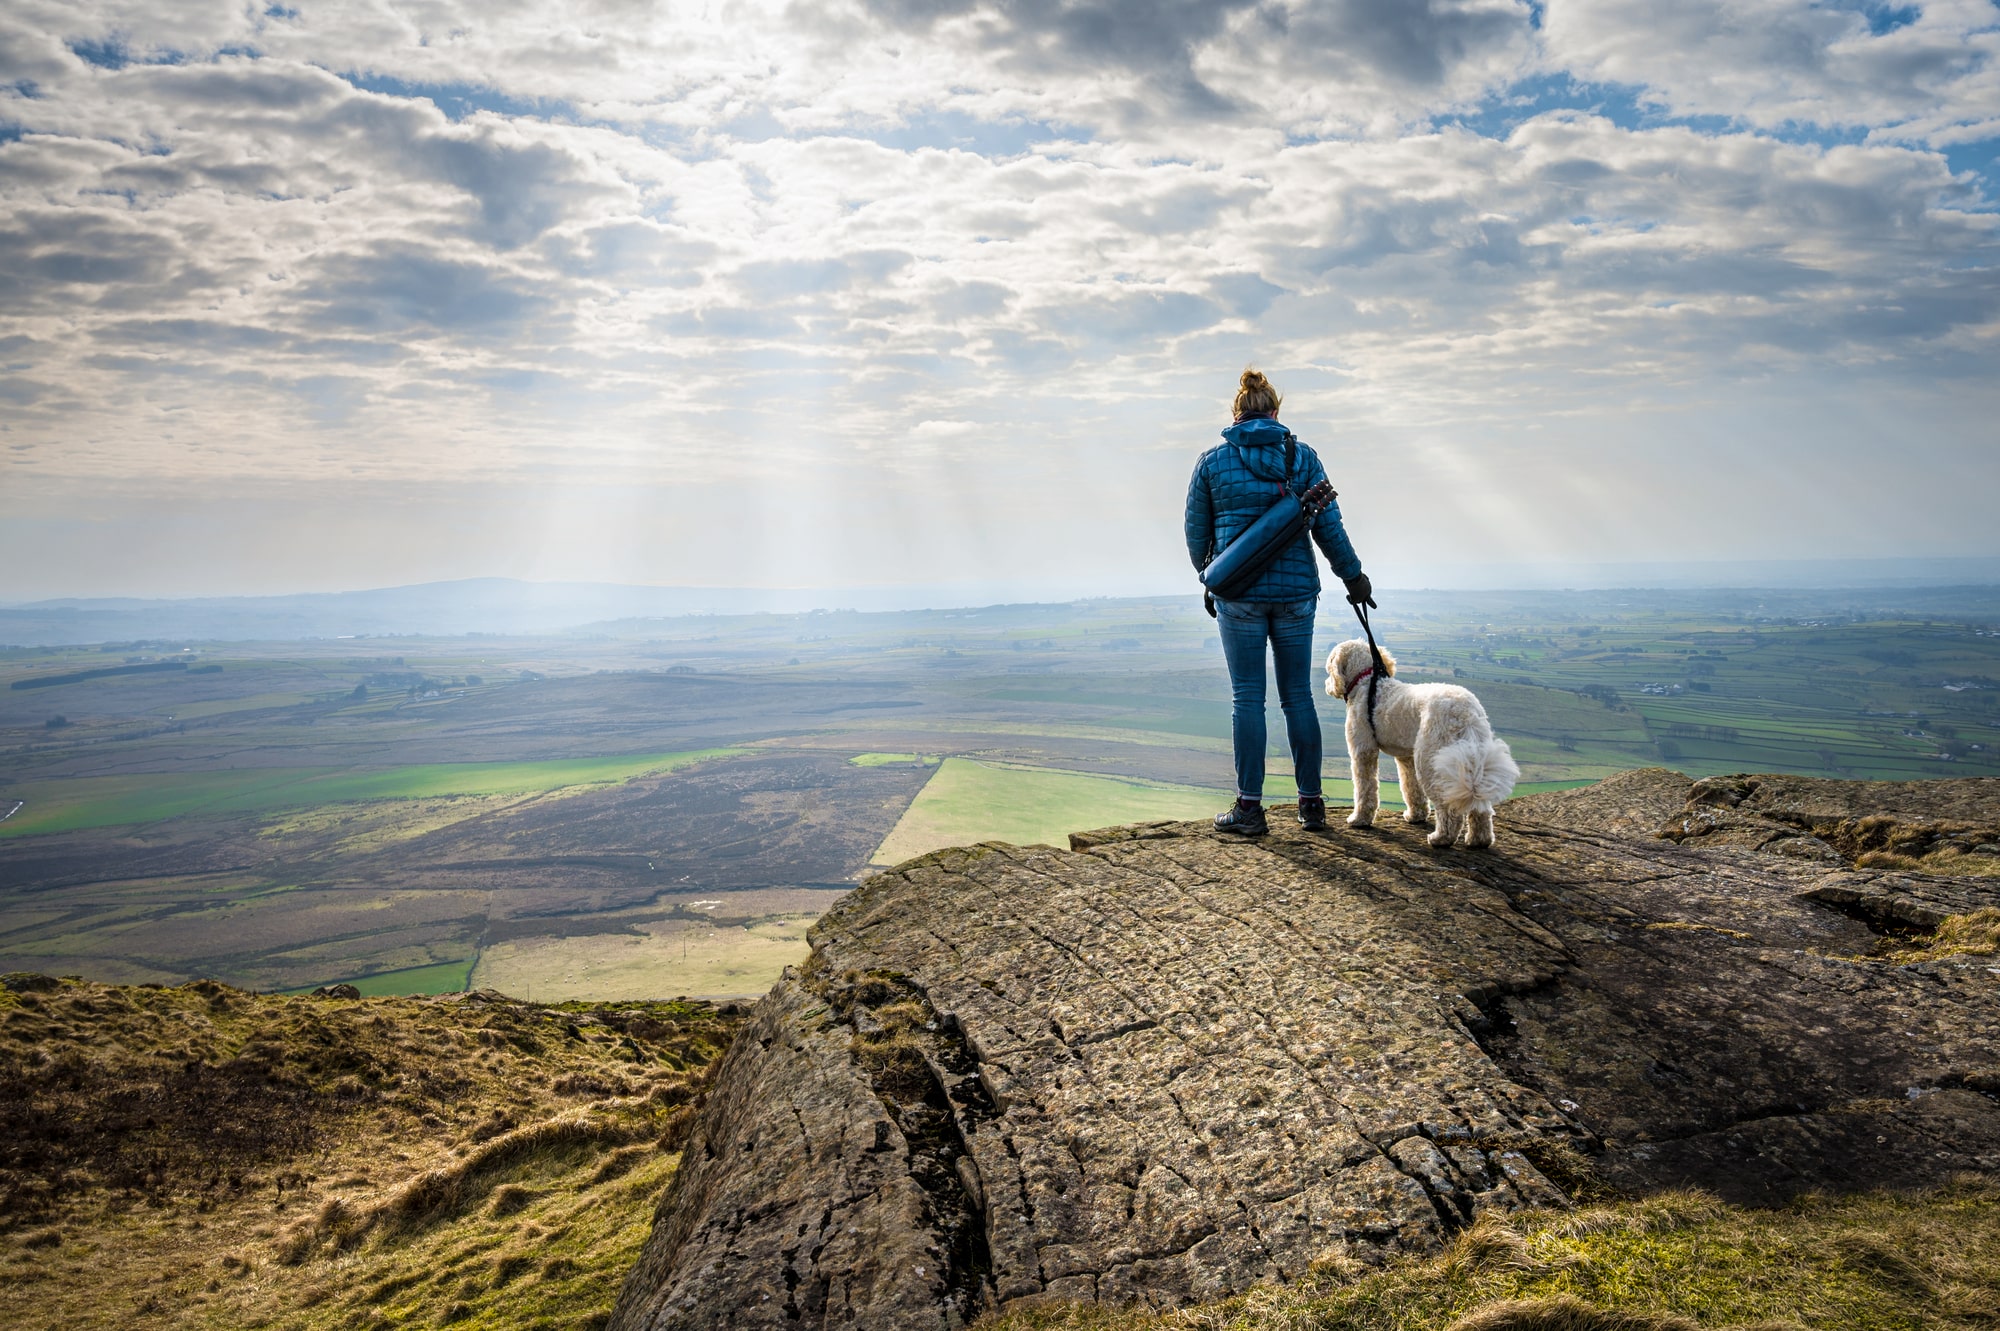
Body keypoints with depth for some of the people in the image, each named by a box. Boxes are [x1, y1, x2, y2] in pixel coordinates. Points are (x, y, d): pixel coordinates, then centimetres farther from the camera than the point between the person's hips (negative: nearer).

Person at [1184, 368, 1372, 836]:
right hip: (1296, 591, 2)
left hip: (1238, 592, -1)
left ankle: (1249, 808, 3)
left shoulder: (1212, 461, 2)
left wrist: (1208, 574, 27)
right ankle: (1311, 803, 14)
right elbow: (1329, 527, 2)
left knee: (1247, 697, 2)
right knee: (1298, 696, 9)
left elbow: (1197, 533, 8)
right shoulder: (1303, 457, 3)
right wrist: (1354, 577, 14)